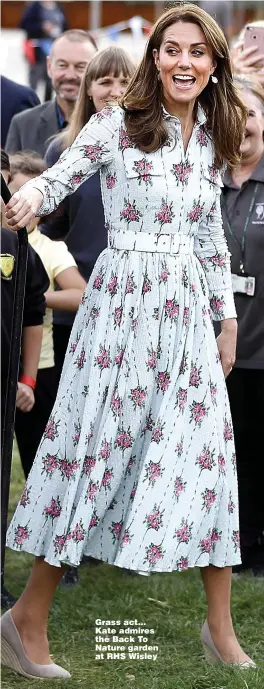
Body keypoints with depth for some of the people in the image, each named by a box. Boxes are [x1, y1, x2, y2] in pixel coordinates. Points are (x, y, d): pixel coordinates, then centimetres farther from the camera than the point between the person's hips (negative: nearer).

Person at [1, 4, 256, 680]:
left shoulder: (211, 140, 11)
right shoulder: (118, 123, -5)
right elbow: (59, 176, -14)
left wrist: (227, 318, 20)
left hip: (187, 311, 5)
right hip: (122, 302, -5)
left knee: (209, 452, 2)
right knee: (95, 446, -3)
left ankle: (221, 629, 11)